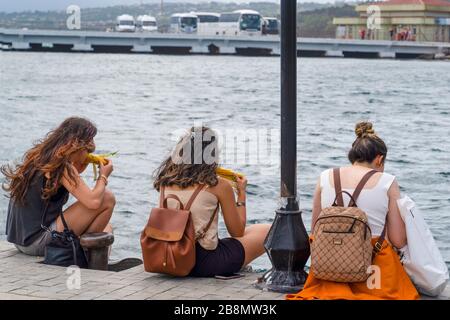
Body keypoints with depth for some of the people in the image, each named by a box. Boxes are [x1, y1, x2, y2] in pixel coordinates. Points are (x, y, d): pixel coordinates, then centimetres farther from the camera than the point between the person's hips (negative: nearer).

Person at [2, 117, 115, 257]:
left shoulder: (39, 157, 10)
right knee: (107, 199, -11)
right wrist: (103, 177, -5)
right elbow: (93, 201, -24)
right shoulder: (62, 166, -17)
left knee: (105, 228, 23)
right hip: (38, 242, -10)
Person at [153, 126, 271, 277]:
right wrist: (242, 194, 13)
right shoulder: (219, 185, -12)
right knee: (268, 231, 11)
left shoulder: (166, 182, 1)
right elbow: (237, 232, 1)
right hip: (205, 263, -6)